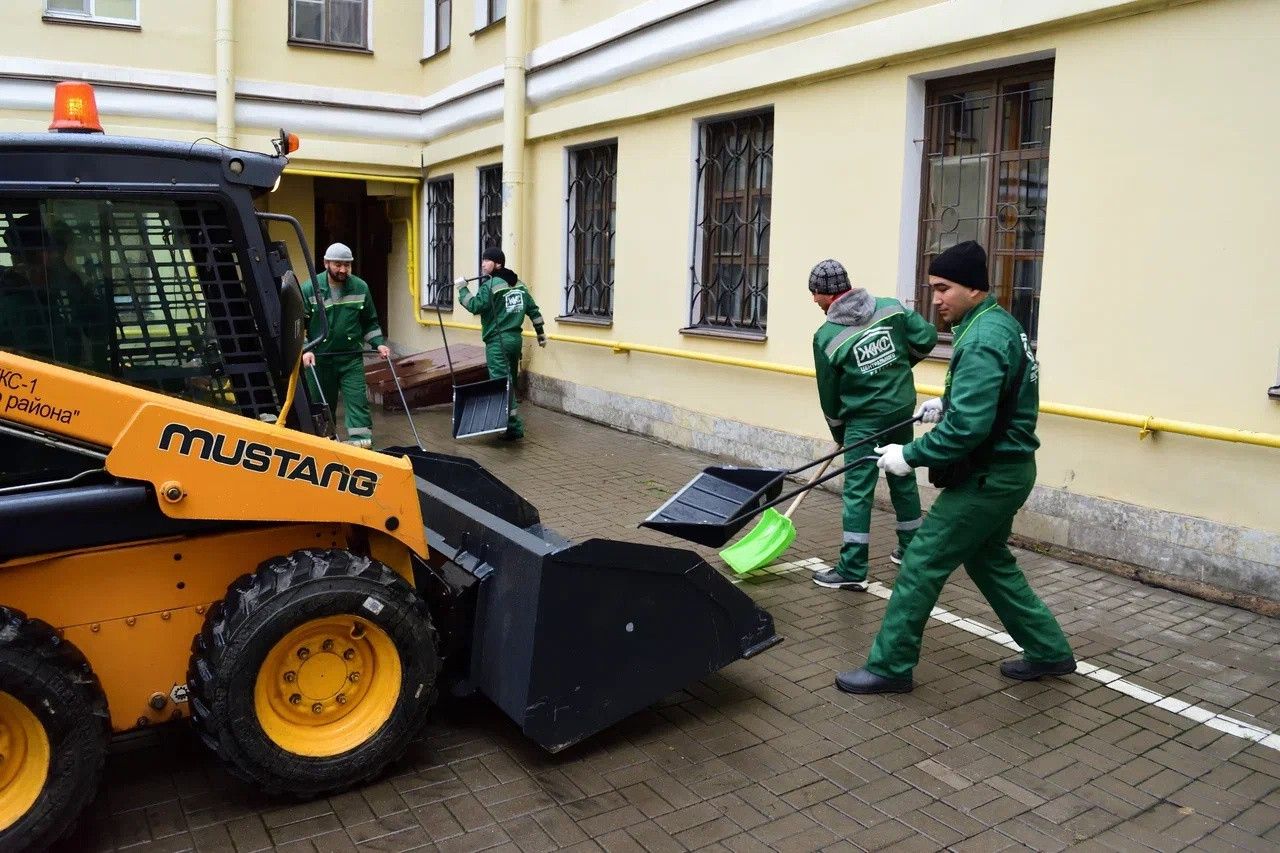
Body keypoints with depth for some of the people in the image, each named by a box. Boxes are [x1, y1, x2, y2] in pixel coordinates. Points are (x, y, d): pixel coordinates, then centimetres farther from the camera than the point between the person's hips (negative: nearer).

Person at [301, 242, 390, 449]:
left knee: (358, 400, -7)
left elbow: (370, 321, 10)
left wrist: (379, 343, -2)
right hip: (319, 359, -1)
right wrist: (304, 350, -17)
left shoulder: (360, 287, -2)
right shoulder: (309, 289, -8)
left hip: (351, 358, 1)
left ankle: (362, 443, -8)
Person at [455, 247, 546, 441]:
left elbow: (475, 306, -18)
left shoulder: (490, 284, -12)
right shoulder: (518, 283, 12)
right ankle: (512, 423, 24)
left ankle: (514, 427, -11)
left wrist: (462, 288, -6)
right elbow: (533, 310, 14)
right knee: (509, 382, 17)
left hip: (497, 341, -8)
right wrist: (541, 334, 21)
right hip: (515, 338, 8)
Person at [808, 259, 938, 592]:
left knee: (858, 491, -1)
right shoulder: (892, 308, -2)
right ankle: (912, 549, 34)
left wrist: (838, 434, 13)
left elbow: (829, 394, -2)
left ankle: (852, 570, 1)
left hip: (865, 420, -5)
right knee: (903, 479, 20)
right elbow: (927, 337, 0)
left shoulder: (826, 337, -11)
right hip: (902, 410, 6)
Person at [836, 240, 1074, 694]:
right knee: (990, 561, 23)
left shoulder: (982, 341, -23)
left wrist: (911, 455, -22)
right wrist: (946, 403, 13)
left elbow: (968, 426, -29)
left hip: (988, 477, -10)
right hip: (1005, 469, 10)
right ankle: (1049, 651, 33)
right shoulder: (1002, 323, 9)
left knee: (922, 563, -3)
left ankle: (889, 667, 6)